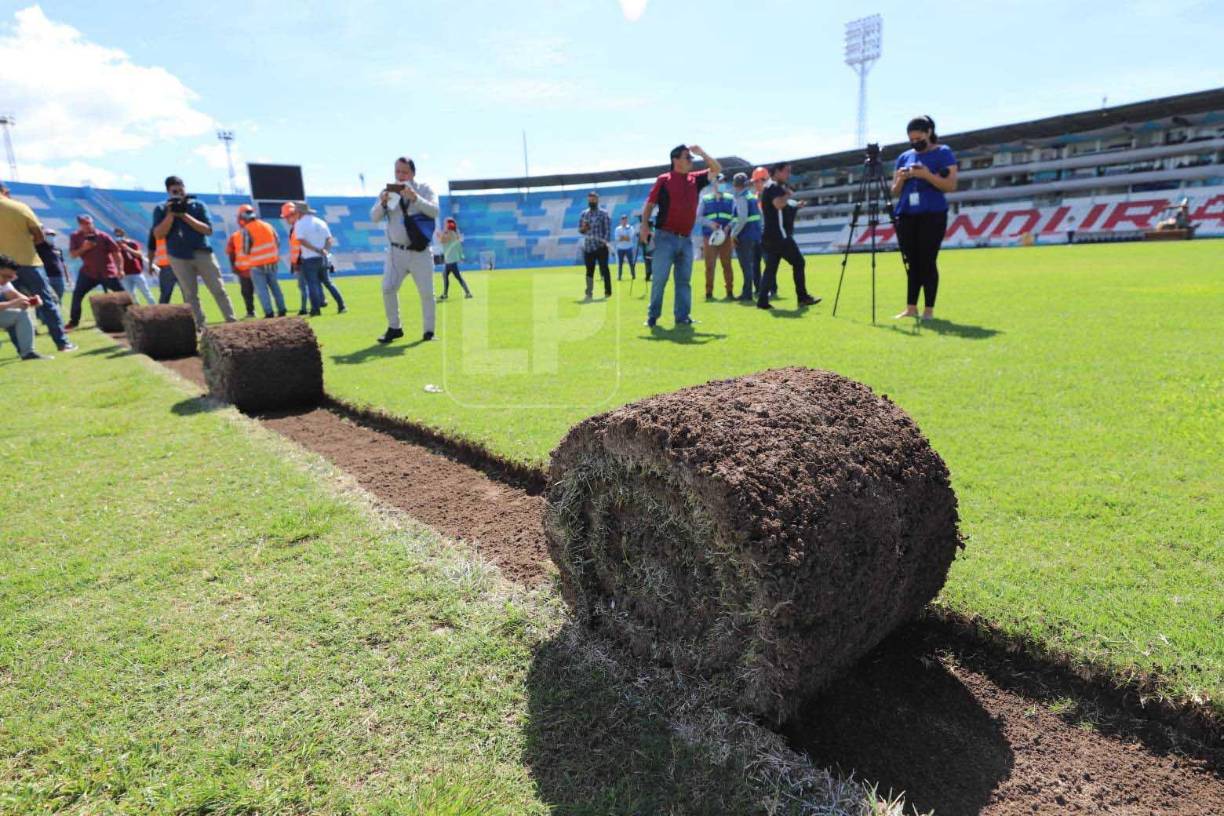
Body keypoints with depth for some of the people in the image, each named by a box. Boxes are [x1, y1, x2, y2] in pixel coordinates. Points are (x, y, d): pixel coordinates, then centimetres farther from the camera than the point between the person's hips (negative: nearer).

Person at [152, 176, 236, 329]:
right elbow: (158, 234, -6)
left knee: (218, 290, -1)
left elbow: (208, 230, -7)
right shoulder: (160, 209, 3)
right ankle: (199, 327, 6)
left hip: (202, 253, 0)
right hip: (178, 257, 0)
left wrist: (185, 216, -15)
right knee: (190, 295, 3)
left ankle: (232, 323, 2)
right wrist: (171, 215, -15)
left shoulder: (198, 205, 3)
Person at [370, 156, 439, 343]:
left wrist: (415, 198, -26)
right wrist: (382, 203, -18)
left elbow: (434, 211, -14)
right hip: (395, 251, 2)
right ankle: (394, 328, 9)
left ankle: (428, 331, 12)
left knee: (426, 292, 1)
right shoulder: (388, 191, 7)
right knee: (388, 289, -5)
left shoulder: (425, 189, 2)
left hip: (420, 252, -2)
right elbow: (374, 218, 1)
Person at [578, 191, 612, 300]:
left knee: (604, 269, -2)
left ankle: (608, 292, 5)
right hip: (587, 247, 4)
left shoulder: (603, 213, -1)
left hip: (601, 247, -4)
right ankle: (589, 292, 14)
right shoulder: (583, 214, 11)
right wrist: (583, 229, -9)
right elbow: (579, 229, 14)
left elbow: (608, 229, -5)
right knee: (589, 270, 7)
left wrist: (605, 241, -17)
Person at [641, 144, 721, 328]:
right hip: (665, 237, -5)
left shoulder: (695, 179, 13)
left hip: (686, 239, 5)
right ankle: (652, 316, 3)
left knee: (684, 280, 5)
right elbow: (649, 204, -2)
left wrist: (701, 152, 9)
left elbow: (717, 169, 18)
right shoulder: (664, 180, 0)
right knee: (659, 279, -5)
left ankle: (682, 316, 9)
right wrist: (645, 225, -15)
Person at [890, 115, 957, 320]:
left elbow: (951, 186, -7)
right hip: (906, 216, 5)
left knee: (927, 261, -7)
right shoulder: (904, 157, 15)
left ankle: (929, 309, -2)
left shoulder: (943, 153, 2)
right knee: (912, 263, 5)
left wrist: (927, 175, -17)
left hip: (932, 215, -4)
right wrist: (901, 179, -5)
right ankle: (911, 308, 8)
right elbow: (895, 192, 15)